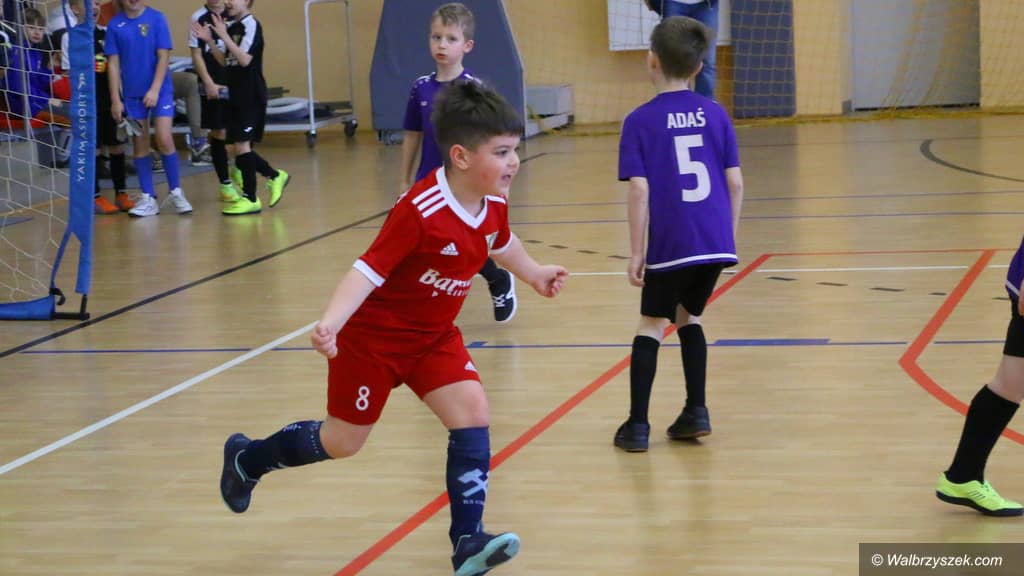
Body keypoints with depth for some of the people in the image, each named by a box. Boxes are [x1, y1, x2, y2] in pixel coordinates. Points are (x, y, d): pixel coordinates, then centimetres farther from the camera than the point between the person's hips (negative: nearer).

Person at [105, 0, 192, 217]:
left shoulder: (156, 18, -5)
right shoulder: (115, 24, 0)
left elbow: (163, 56, -7)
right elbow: (113, 63, 2)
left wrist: (155, 89, -15)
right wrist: (115, 99, -2)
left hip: (159, 91, -2)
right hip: (132, 93, 2)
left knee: (164, 139, -9)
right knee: (140, 145, 6)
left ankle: (176, 193, 7)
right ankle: (148, 198, 14)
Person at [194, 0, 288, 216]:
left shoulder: (251, 25, -12)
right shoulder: (232, 27, 13)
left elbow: (244, 59, -22)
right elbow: (225, 62, 14)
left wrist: (224, 36, -24)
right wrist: (209, 41, 2)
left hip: (251, 96, -9)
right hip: (236, 96, 9)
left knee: (242, 144, -9)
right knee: (240, 147, 11)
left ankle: (250, 199, -3)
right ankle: (275, 177, 27)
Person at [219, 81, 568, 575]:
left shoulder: (494, 205, -8)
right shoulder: (419, 211, -32)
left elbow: (501, 244, 17)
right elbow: (368, 270, -35)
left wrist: (534, 274, 34)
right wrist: (331, 322, -49)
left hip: (434, 337, 6)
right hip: (373, 335, -6)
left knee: (472, 413, -13)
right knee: (341, 442, 8)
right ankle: (246, 459, 36)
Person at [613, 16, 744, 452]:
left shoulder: (640, 121, -4)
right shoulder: (715, 114, 6)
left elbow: (639, 190, -10)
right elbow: (735, 182, 6)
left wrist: (636, 252, -4)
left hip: (671, 244, -3)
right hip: (717, 243, 3)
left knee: (652, 325, 10)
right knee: (688, 317, 22)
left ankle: (637, 425, 8)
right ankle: (696, 412, 19)